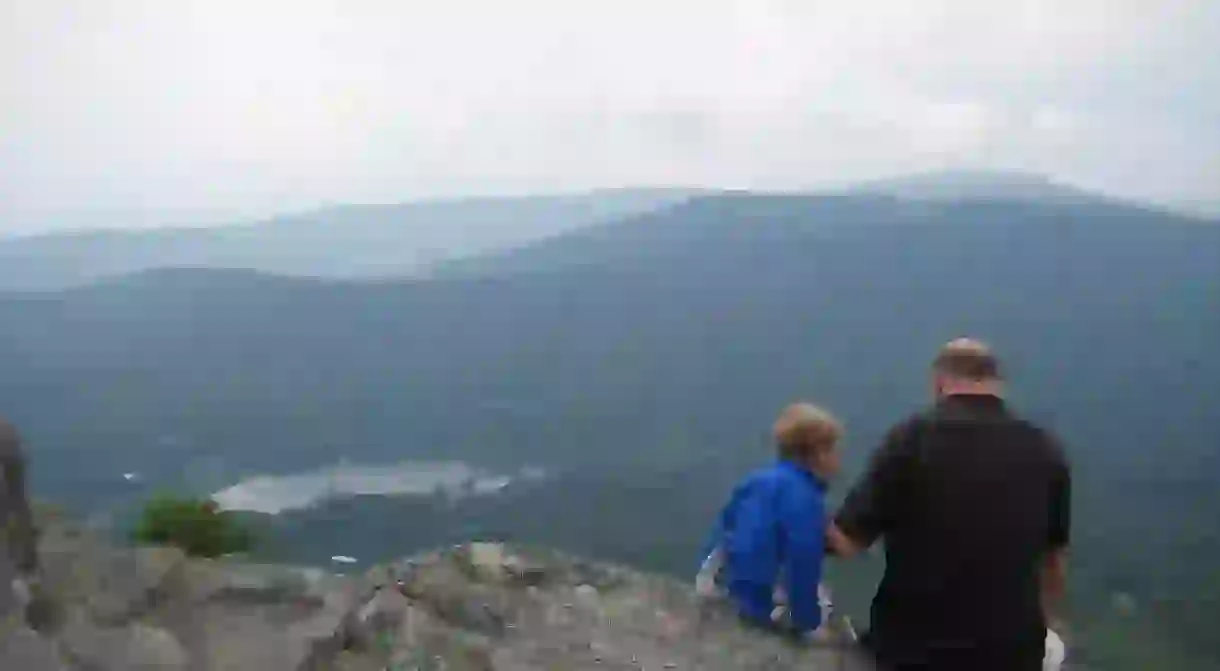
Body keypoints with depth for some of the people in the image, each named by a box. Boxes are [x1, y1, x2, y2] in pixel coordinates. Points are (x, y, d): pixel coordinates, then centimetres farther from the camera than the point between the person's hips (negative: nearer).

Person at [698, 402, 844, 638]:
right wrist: (808, 622, -20)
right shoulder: (806, 500, -25)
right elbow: (803, 563, -29)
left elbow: (727, 520, 11)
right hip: (769, 607, -9)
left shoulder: (760, 478, 1)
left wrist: (711, 570, 22)